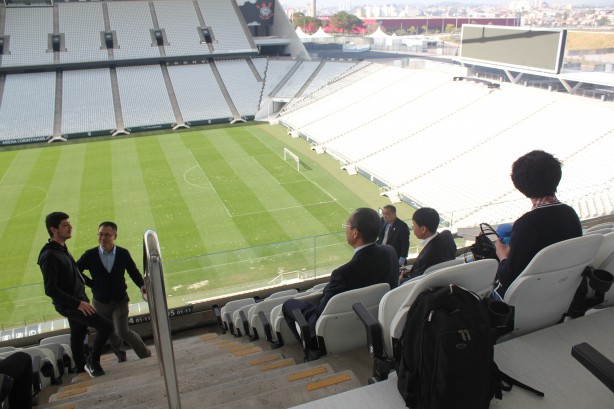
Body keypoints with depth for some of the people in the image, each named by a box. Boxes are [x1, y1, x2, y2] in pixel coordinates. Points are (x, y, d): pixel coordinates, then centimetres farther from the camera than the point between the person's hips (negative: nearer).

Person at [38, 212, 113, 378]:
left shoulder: (61, 249, 7)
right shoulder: (49, 256, -23)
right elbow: (50, 290, -25)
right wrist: (77, 303, -25)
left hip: (77, 301, 10)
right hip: (69, 305, -10)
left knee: (78, 336, 21)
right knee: (106, 326, -14)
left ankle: (82, 369, 36)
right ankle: (93, 363, 3)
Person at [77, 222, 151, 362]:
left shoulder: (123, 253, -9)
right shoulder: (90, 255, -10)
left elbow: (133, 271, 1)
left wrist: (142, 285, -15)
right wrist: (91, 283, -5)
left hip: (120, 300, -2)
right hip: (101, 303, 2)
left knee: (123, 332, -12)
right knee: (111, 335, 15)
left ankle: (146, 355, 8)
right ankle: (122, 359, 39)